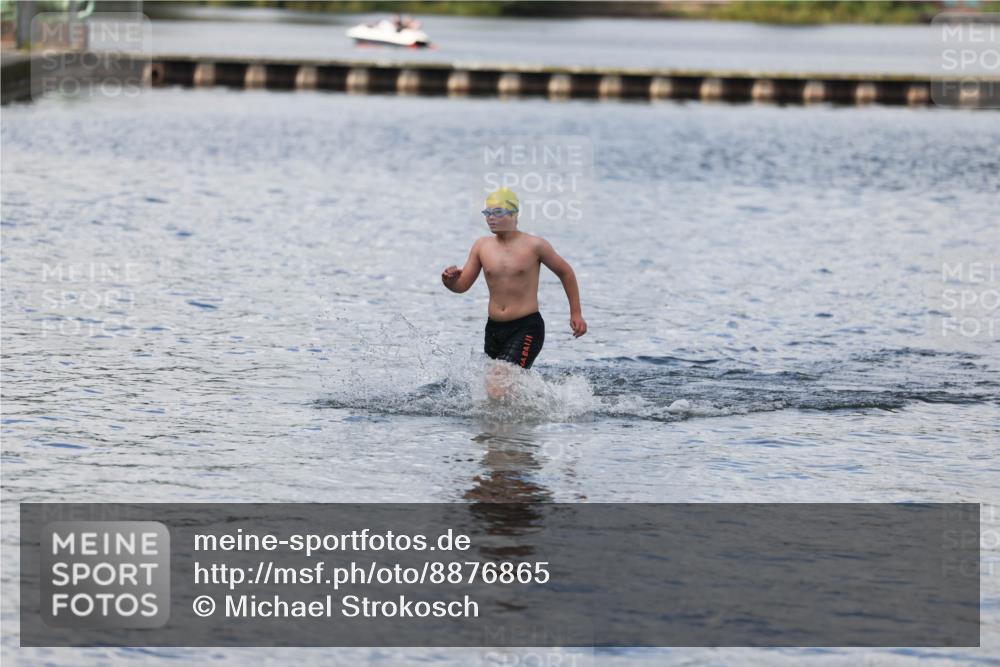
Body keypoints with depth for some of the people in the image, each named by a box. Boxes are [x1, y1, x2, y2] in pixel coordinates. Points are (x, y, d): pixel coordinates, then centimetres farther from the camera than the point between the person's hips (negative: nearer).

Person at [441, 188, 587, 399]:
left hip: (527, 328, -6)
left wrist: (576, 313, 7)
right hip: (494, 329, 6)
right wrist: (450, 280, -18)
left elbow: (565, 272, 7)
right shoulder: (482, 246, 5)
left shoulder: (534, 245, -6)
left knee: (498, 386, -22)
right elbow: (462, 285, 6)